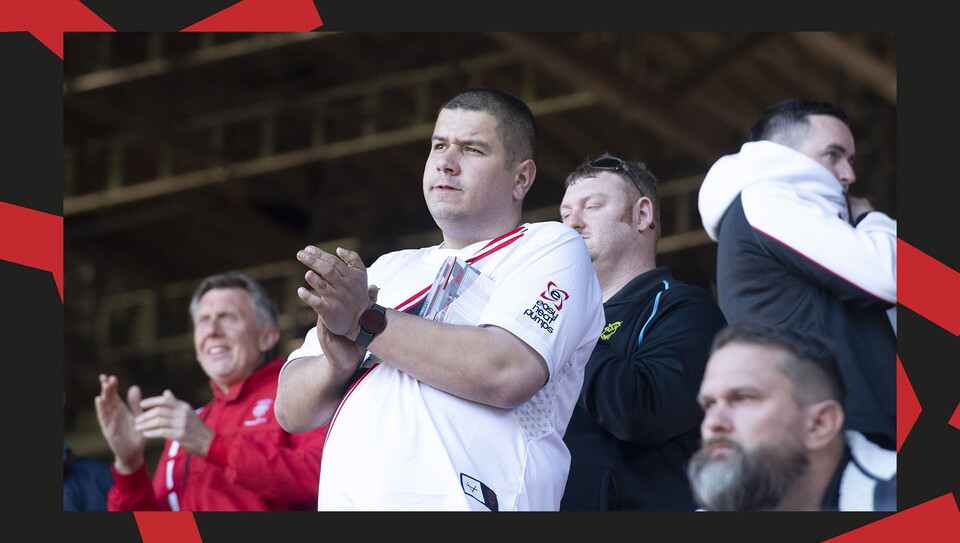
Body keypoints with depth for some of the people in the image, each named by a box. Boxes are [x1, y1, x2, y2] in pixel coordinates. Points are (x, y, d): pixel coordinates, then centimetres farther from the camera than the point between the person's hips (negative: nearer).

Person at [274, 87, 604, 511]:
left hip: (458, 500, -4)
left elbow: (508, 373, -13)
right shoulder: (391, 270, 22)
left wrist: (366, 322, -9)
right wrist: (339, 361, -4)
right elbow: (292, 411, 16)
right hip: (344, 501, 5)